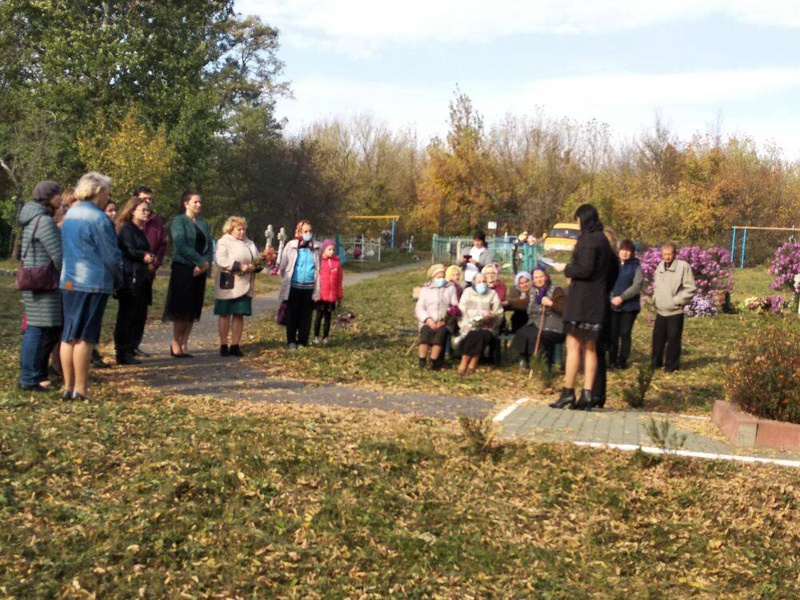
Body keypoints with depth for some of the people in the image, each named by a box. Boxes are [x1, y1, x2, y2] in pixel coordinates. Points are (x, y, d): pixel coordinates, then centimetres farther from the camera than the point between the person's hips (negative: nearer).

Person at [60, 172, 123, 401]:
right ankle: (80, 389, 0)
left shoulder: (70, 215, 13)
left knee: (68, 335, 10)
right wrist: (118, 279, 5)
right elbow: (111, 255, -12)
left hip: (68, 282, 8)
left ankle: (68, 386, 14)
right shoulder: (98, 219, -13)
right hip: (93, 283, -8)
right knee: (85, 337, -4)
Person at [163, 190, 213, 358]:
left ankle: (184, 344, 11)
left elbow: (209, 246, 9)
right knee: (182, 308, -6)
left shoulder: (203, 223, 16)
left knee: (194, 309, 5)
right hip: (183, 269, -6)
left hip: (199, 271, 6)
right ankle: (175, 344, 3)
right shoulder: (179, 221, -3)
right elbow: (180, 245, -15)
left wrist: (204, 265, -8)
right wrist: (201, 261, -15)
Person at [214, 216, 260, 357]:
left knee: (239, 314, 5)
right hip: (228, 285, -6)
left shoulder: (250, 244, 18)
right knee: (225, 314, 1)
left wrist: (255, 266, -6)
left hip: (244, 286, 6)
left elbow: (257, 260, 19)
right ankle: (223, 345, 7)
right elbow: (221, 260, -18)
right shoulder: (223, 242, -4)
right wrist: (240, 267, -23)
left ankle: (235, 345, 11)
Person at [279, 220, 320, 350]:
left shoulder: (314, 249, 6)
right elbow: (283, 267, 3)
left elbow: (317, 269, 8)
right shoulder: (291, 246, -2)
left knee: (306, 316, 5)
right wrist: (287, 279, 9)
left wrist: (317, 291, 3)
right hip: (294, 287, -2)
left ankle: (302, 341, 15)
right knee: (292, 315, 5)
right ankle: (291, 341, 14)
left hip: (309, 288, 2)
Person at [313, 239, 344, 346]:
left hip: (332, 296, 3)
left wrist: (340, 294, 10)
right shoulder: (319, 262, -6)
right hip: (321, 295, -3)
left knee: (328, 317, 11)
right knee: (319, 316, 3)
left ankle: (326, 337, 19)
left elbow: (340, 280, 9)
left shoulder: (337, 263, 4)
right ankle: (316, 337, 11)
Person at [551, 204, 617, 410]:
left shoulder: (588, 240, -13)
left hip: (581, 299, -9)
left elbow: (584, 269, -21)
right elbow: (614, 269, 22)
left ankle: (568, 392, -6)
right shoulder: (603, 240, 15)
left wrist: (566, 269, -5)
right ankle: (587, 395, 9)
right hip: (597, 301, 9)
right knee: (589, 348, 9)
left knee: (573, 345, -6)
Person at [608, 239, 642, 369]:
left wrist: (622, 297, -16)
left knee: (625, 334, 1)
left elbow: (637, 286, -9)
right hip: (612, 305, 2)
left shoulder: (636, 267, 1)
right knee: (613, 334, 3)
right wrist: (612, 297, -10)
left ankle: (622, 361, 9)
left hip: (629, 306, -2)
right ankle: (612, 360, 12)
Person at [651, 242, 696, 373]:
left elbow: (690, 288, -11)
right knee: (657, 337, 11)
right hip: (660, 311, 6)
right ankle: (656, 362, 24)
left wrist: (677, 301, -13)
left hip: (675, 311, -6)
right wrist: (655, 299, 11)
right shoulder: (660, 266, 10)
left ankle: (671, 365, 12)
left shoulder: (683, 266, -11)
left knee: (673, 339, 1)